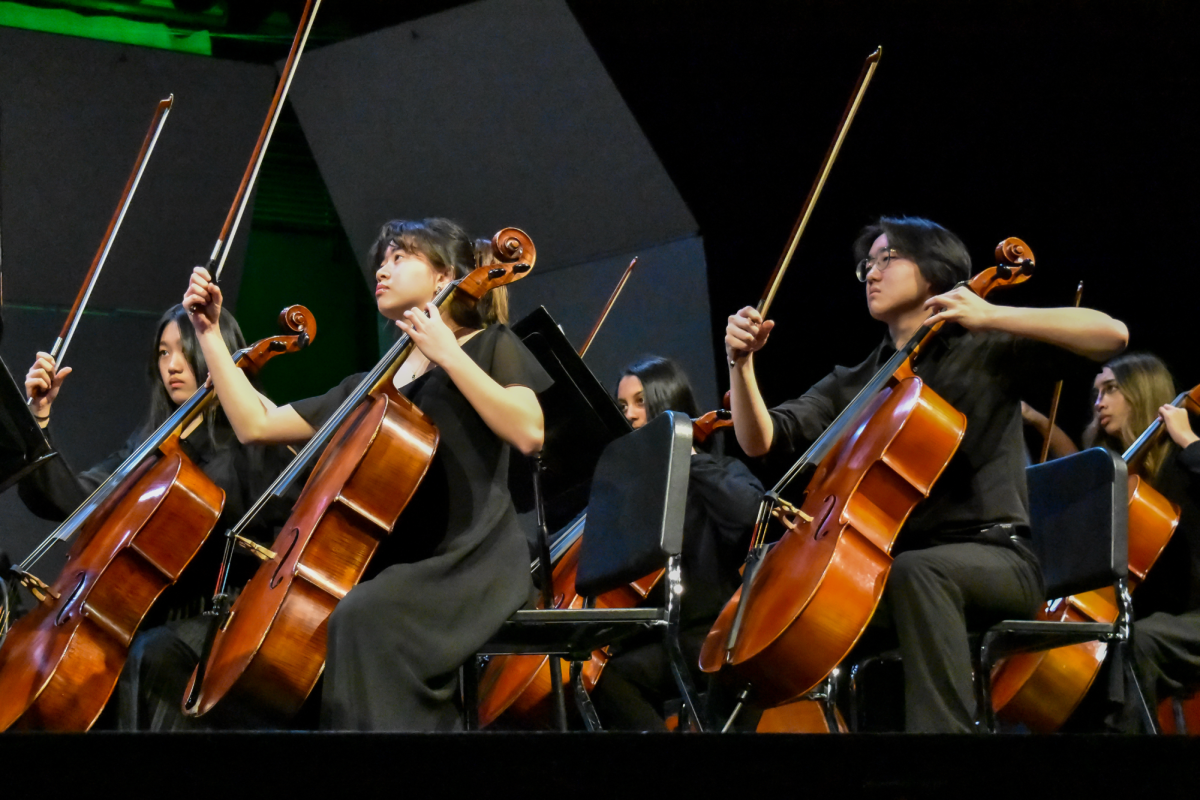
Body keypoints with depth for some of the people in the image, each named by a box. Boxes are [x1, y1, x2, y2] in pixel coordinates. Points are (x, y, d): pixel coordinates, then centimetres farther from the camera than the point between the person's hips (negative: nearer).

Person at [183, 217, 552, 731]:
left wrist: (448, 355, -12)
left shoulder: (487, 346, 7)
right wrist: (209, 333, 18)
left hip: (472, 567, -6)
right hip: (400, 568, 7)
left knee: (360, 617, -34)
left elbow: (529, 433, -13)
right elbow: (256, 424, 21)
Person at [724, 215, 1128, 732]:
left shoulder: (986, 357, 7)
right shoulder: (853, 385, 21)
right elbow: (760, 439, 11)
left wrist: (992, 317, -11)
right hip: (887, 561, 6)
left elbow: (1112, 335, -6)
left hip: (993, 559, -6)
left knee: (915, 571, -38)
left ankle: (942, 726, -48)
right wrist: (741, 362, -6)